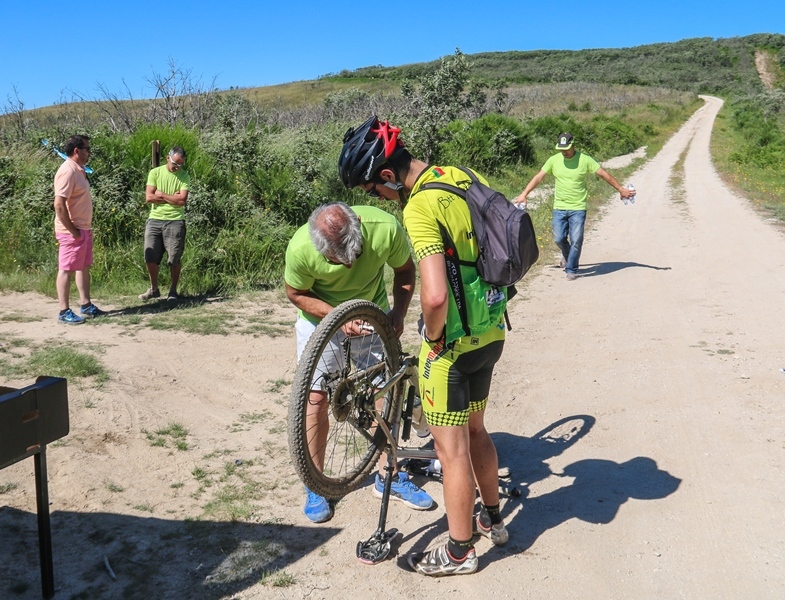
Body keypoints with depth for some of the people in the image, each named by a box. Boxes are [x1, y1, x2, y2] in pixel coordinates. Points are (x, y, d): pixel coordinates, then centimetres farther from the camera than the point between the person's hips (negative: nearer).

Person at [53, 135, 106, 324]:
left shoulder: (79, 170, 11)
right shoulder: (67, 171, -19)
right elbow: (59, 205, -24)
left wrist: (86, 228, 16)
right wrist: (72, 231, -20)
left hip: (84, 229, 10)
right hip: (72, 232, -10)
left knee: (84, 268, 15)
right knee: (66, 270, -3)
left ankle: (86, 306, 24)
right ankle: (64, 312, 3)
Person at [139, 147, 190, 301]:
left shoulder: (184, 176, 0)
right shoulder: (155, 173, 3)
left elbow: (182, 200, -12)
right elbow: (149, 197, -6)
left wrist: (161, 194, -6)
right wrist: (172, 198, -7)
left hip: (175, 221, -2)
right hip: (154, 220, 2)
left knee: (174, 259, 1)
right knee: (150, 258, 3)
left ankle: (173, 291, 14)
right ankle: (154, 289, 20)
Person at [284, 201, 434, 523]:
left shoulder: (385, 229, -31)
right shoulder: (300, 249, -34)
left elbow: (404, 270, -10)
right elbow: (296, 294, -14)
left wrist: (398, 312, -22)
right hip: (321, 317, -2)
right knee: (316, 399, -4)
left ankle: (388, 476, 21)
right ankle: (315, 487, 13)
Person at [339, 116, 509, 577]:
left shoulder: (420, 207, -23)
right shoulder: (462, 176, 4)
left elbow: (435, 296, -34)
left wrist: (434, 337, -14)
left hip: (453, 343, -9)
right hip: (491, 332, 9)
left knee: (452, 447, 7)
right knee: (475, 430, 25)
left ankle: (460, 552, 23)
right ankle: (493, 518, 43)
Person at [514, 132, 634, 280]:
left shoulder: (585, 160, -6)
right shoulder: (554, 160, 0)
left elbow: (604, 174, -2)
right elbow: (538, 177, 1)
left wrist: (620, 189, -2)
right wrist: (524, 194, -6)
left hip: (578, 208, -2)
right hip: (559, 207, 2)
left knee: (576, 241, -4)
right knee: (559, 238, 3)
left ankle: (571, 269, 13)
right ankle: (567, 256, 36)